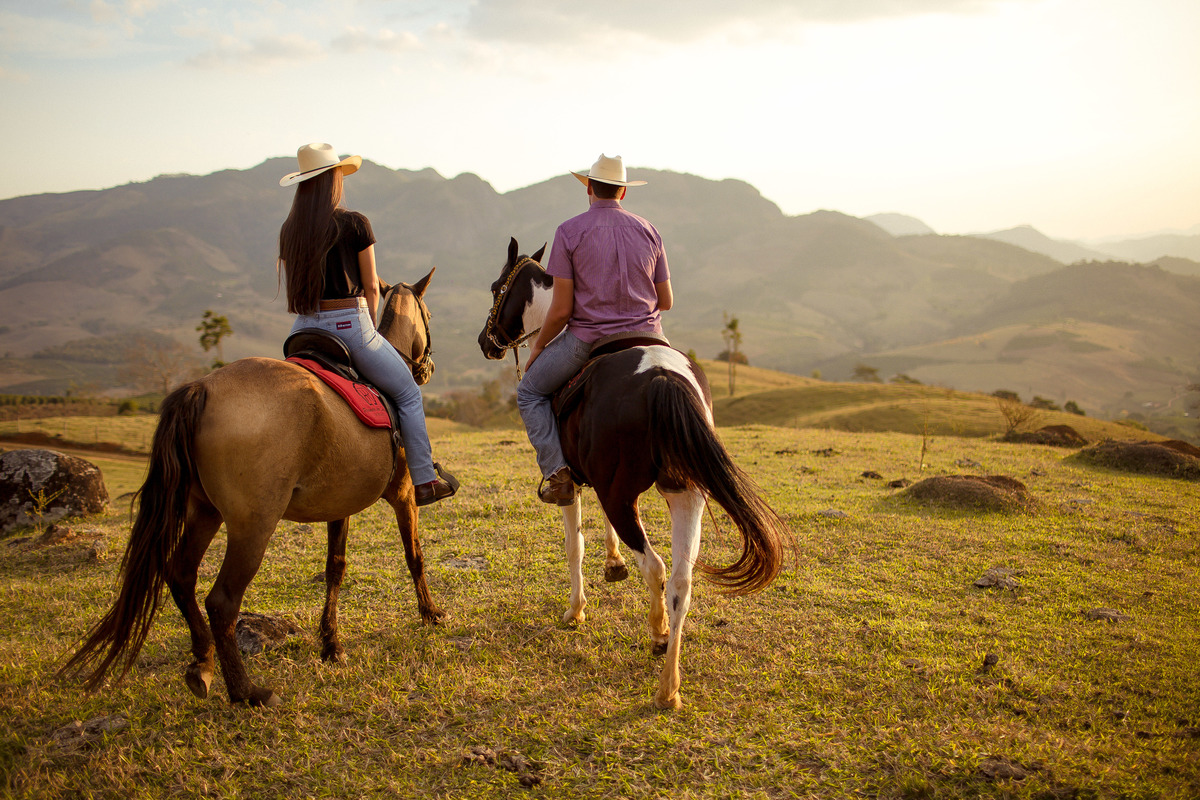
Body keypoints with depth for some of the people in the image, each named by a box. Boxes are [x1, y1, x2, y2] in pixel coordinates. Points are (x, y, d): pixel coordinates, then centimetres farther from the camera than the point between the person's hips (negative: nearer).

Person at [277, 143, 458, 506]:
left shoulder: (288, 230, 8)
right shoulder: (355, 224, -7)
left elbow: (294, 285, 13)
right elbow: (371, 288, -3)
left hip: (303, 328, 5)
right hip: (350, 324, -5)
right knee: (408, 394, 11)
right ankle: (425, 479, 12)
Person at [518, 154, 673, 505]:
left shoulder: (570, 231, -7)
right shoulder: (649, 231, 5)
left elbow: (561, 309, -11)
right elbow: (666, 301, 8)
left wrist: (537, 347, 6)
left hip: (588, 339, -3)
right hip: (646, 336, 4)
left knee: (530, 393, 17)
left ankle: (558, 473, 3)